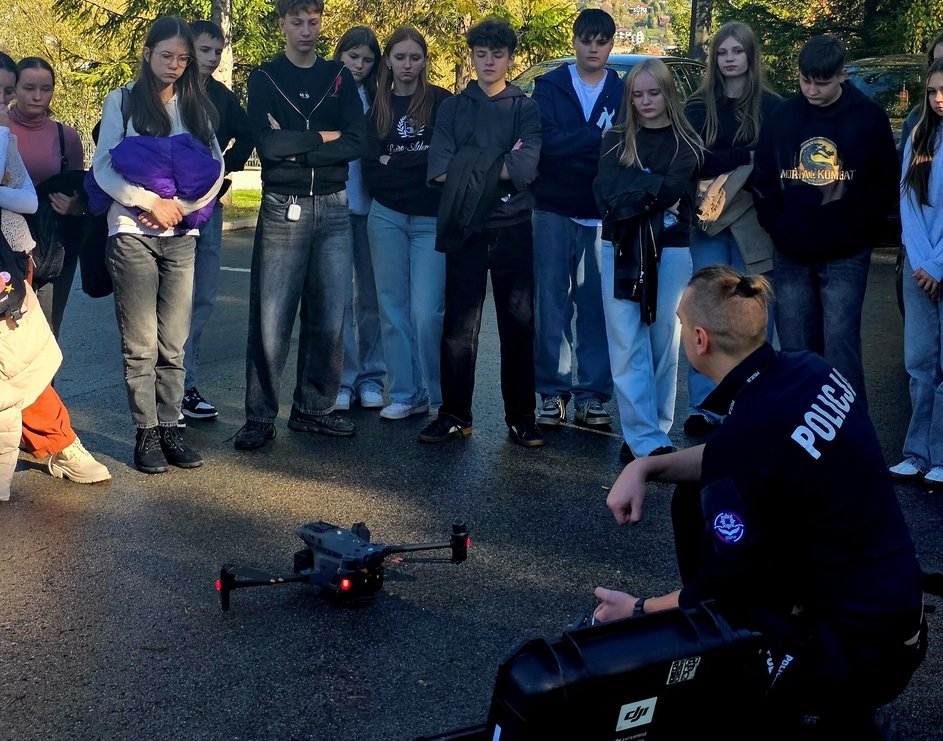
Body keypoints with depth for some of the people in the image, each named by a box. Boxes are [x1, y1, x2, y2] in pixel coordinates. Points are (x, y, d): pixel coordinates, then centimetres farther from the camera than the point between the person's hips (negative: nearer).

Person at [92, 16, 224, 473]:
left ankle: (169, 427, 9)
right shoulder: (123, 101, 4)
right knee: (140, 343, -3)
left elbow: (215, 169, 4)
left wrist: (179, 206, -10)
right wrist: (150, 202, -13)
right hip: (133, 234, -3)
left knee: (173, 342, 3)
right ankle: (146, 432, 3)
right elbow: (103, 168, -3)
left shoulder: (196, 106, 12)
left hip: (181, 236, 3)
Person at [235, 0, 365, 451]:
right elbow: (267, 144, -12)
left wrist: (294, 147, -11)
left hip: (333, 208, 3)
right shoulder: (264, 79, 3)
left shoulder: (339, 78, 11)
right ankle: (260, 417, 4)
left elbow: (357, 142, -4)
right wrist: (323, 137, -6)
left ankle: (314, 409, 17)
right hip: (283, 207, -3)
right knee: (271, 317, -4)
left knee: (328, 317, 5)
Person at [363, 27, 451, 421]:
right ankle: (405, 395, 14)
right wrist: (416, 165, -7)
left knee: (427, 313, -9)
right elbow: (371, 171, 3)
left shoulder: (441, 102, 0)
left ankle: (442, 396, 5)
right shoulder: (377, 108, 10)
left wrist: (394, 163, -8)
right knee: (393, 308, 5)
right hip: (386, 216, 4)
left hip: (431, 219, -4)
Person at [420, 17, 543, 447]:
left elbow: (527, 167, -9)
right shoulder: (452, 108, 12)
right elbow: (440, 169, -3)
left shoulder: (526, 108, 8)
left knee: (519, 324, 3)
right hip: (466, 227, 1)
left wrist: (468, 169, -9)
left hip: (513, 228, -1)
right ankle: (454, 415, 10)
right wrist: (498, 166, -9)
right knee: (459, 324, 1)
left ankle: (521, 418, 11)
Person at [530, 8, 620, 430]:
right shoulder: (549, 86, 5)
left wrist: (571, 150, -15)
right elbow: (546, 141, -10)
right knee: (551, 305, 2)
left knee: (597, 306, 1)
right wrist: (598, 139, -14)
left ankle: (592, 395, 8)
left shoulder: (623, 92, 7)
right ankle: (553, 393, 9)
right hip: (554, 212, 0)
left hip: (603, 217, 0)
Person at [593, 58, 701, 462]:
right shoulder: (616, 139, 11)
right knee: (627, 346, -7)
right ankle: (647, 440, -6)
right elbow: (607, 190, -4)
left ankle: (654, 432, 12)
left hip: (670, 249, -1)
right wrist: (656, 192, -11)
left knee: (664, 343, 1)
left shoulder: (686, 141, 7)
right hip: (620, 248, 1)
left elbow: (676, 189, -9)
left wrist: (632, 195, -9)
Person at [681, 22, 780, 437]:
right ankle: (703, 407, 1)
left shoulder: (770, 105, 4)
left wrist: (721, 164, -11)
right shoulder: (698, 106, 9)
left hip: (753, 219, -1)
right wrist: (745, 157, -11)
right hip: (708, 220, 1)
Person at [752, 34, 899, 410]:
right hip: (790, 256, 3)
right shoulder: (781, 117, 4)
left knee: (840, 345, -7)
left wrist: (854, 232, -6)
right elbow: (762, 180, 10)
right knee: (795, 347, 8)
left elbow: (885, 184, 0)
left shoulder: (869, 118, -3)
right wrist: (778, 228, 1)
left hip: (845, 256, -3)